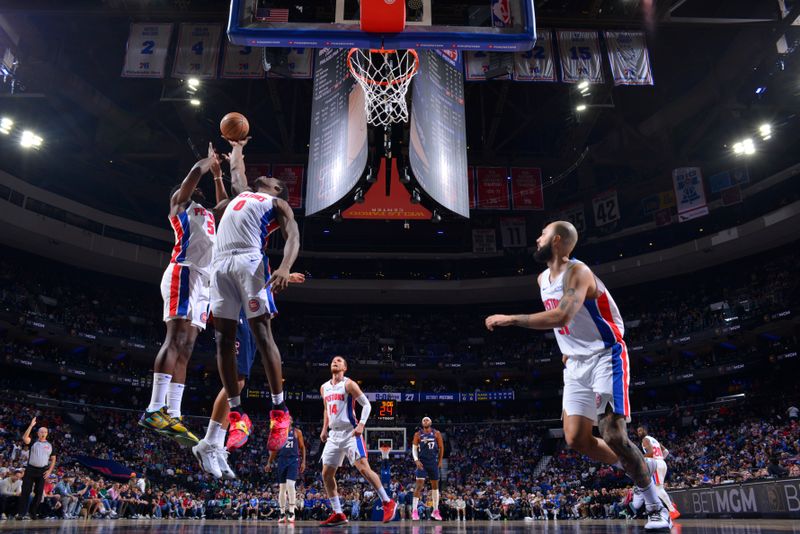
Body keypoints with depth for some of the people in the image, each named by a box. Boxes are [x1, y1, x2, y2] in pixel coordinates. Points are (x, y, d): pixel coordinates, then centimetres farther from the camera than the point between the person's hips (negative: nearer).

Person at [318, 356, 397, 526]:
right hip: (334, 434, 7)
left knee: (363, 468, -16)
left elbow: (367, 404, -9)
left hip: (350, 432, -7)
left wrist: (361, 425, -21)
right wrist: (324, 429, 16)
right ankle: (338, 514, 12)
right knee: (326, 474, 4)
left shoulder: (348, 384, -6)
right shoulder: (324, 388, 14)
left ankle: (388, 503, -5)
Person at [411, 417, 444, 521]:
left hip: (433, 462, 2)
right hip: (422, 462, -2)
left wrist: (440, 461, 5)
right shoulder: (418, 434, 1)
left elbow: (441, 448, 7)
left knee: (435, 486, 8)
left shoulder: (436, 433, 2)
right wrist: (416, 460, -15)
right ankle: (414, 511, -10)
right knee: (419, 485, -12)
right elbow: (414, 448, -2)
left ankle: (435, 512, 17)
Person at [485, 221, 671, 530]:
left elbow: (560, 317, -33)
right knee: (576, 439, -2)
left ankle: (657, 508, 4)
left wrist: (510, 319, -28)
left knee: (613, 437, -15)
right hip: (576, 365, 8)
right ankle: (636, 470, 21)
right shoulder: (543, 280, 10)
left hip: (606, 358, -8)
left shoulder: (577, 272, -17)